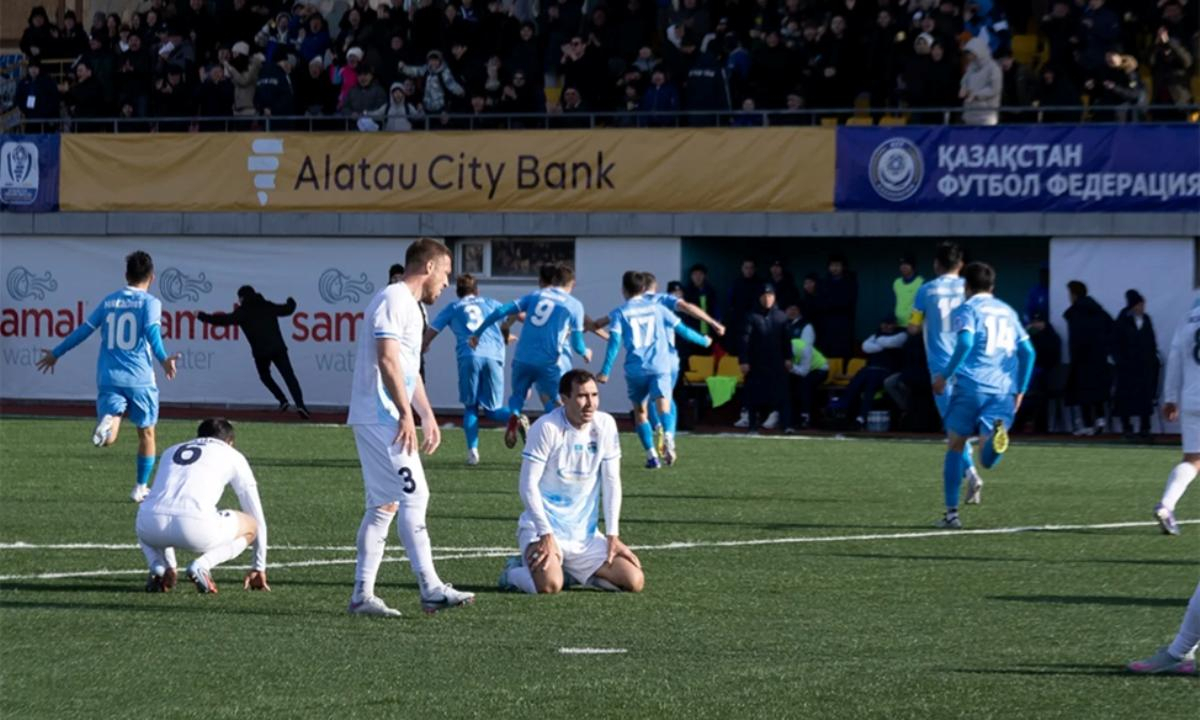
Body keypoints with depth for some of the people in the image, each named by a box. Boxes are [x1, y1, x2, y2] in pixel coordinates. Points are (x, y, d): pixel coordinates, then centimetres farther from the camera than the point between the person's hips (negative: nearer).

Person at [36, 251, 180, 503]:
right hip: (140, 379, -2)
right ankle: (141, 488, 21)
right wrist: (163, 359, -32)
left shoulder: (109, 301, 12)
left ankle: (106, 423, -42)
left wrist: (55, 354, 24)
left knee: (108, 438, -6)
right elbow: (151, 331, -19)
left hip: (109, 378, 2)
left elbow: (84, 330, 14)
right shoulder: (150, 302, 0)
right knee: (146, 433, 17)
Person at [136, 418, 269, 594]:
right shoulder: (233, 456, 24)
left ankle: (157, 568, 9)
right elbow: (257, 516, 29)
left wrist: (170, 566, 49)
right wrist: (259, 568, 39)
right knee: (251, 527, 23)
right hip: (194, 527, -4)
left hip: (151, 526, 4)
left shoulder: (171, 451, 35)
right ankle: (200, 566, -2)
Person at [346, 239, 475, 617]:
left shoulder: (409, 306, 22)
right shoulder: (393, 300, -10)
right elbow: (387, 360, -20)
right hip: (383, 417, -11)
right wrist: (406, 414, -23)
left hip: (377, 419, 11)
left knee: (384, 505, 9)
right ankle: (431, 589, -12)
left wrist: (428, 417, 28)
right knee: (413, 496, -11)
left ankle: (362, 594, 8)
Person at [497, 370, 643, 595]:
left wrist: (612, 536, 1)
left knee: (635, 581, -7)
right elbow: (529, 486, -15)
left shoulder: (605, 425, 1)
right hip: (542, 527, -5)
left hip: (586, 533, 5)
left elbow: (611, 482, 6)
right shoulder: (547, 427, -14)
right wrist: (546, 535, -20)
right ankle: (515, 572, 5)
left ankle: (572, 573, 16)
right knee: (550, 585, -32)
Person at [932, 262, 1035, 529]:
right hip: (1004, 390, 3)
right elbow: (1027, 351, 15)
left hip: (971, 385, -3)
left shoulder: (966, 310, 6)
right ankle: (997, 437, -40)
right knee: (987, 459, -4)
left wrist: (944, 375, -7)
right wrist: (1020, 390, 20)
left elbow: (965, 342, -13)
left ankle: (952, 513, 11)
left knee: (956, 447, 13)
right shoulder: (1008, 312, 22)